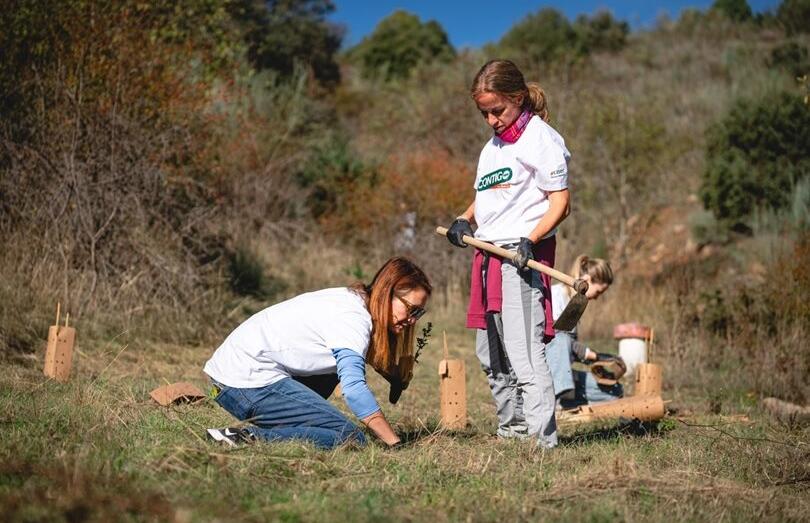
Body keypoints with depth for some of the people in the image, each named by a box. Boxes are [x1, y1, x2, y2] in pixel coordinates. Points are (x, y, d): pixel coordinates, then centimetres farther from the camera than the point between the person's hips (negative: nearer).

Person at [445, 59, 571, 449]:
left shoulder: (540, 138, -5)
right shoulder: (493, 145, 21)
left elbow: (559, 203, -10)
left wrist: (530, 240, -25)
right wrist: (464, 220, 9)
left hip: (522, 258, -9)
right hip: (488, 256, 9)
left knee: (524, 354, -15)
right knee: (490, 357, 13)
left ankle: (541, 440, -14)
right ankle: (511, 432, 23)